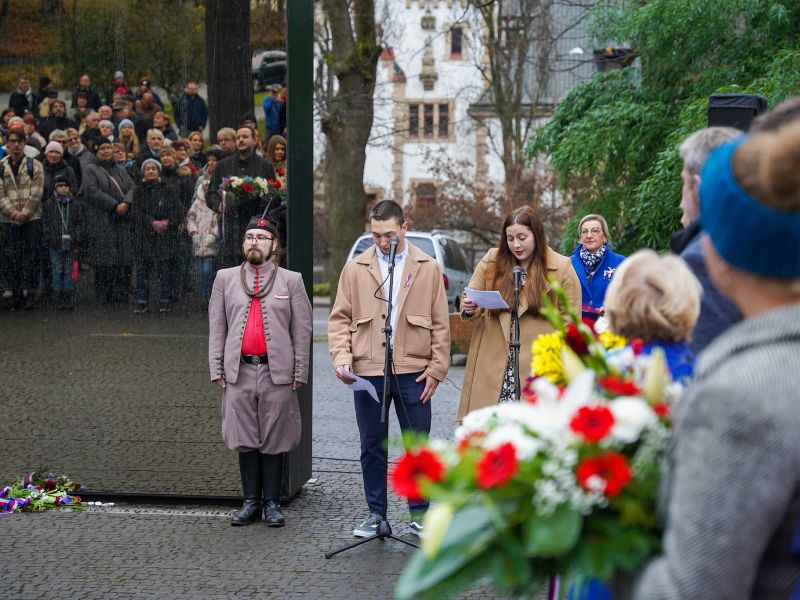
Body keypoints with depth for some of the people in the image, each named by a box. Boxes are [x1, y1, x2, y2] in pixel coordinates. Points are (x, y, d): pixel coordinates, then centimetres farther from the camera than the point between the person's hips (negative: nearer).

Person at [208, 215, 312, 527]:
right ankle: (251, 502, 13)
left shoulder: (291, 280, 7)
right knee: (244, 440, 4)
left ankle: (272, 504, 10)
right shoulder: (225, 279, 12)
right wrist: (216, 369, 4)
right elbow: (216, 328, 11)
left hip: (277, 373, -2)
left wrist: (300, 372, -1)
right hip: (239, 372, 2)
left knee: (273, 441, 2)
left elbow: (302, 331, 4)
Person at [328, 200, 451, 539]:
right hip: (367, 372, 1)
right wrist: (341, 356, -8)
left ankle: (419, 515, 16)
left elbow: (440, 324, 4)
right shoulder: (355, 269, 5)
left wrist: (437, 369, -2)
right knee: (372, 448, 8)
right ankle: (376, 514, 19)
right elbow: (339, 318, 7)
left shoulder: (428, 268, 4)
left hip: (413, 372, -1)